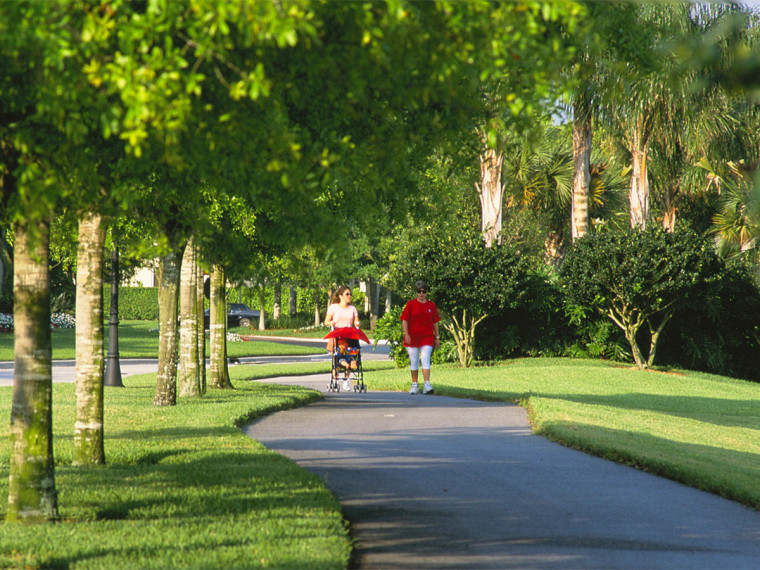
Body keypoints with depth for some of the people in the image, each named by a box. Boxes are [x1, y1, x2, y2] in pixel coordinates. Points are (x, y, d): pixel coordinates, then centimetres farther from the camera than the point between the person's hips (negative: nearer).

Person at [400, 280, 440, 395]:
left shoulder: (431, 305, 9)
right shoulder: (411, 304, 2)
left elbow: (435, 322, 14)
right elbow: (404, 320, -1)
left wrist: (437, 337, 13)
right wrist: (406, 334, -14)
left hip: (427, 337, 0)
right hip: (412, 337, 0)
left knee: (425, 359, -13)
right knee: (414, 361, 7)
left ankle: (427, 385, -20)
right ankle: (414, 385, 17)